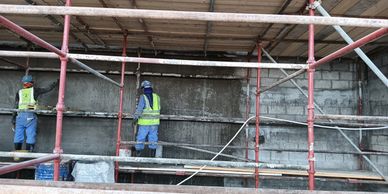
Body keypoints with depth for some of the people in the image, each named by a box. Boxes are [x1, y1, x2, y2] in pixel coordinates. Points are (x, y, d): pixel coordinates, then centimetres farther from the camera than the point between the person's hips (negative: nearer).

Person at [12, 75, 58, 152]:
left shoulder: (19, 92, 15)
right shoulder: (34, 90, 9)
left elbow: (16, 107, 13)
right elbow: (48, 88, 15)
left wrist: (13, 118, 17)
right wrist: (56, 82, 28)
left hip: (20, 116, 3)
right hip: (30, 116, -3)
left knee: (18, 137, 9)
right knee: (30, 136, -1)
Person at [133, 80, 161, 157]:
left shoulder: (143, 97, -9)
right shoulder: (157, 97, 5)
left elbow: (139, 109, -13)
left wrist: (135, 118, -6)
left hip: (144, 122, -4)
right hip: (154, 122, 4)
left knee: (140, 138, 6)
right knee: (153, 138, 10)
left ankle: (138, 154, 11)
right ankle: (153, 155, 12)